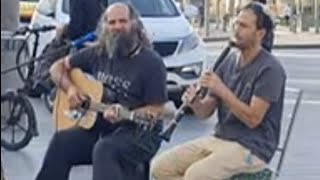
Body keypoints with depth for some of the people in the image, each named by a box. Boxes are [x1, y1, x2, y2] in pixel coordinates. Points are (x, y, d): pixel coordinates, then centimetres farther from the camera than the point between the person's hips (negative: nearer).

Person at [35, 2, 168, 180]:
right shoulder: (98, 53, 7)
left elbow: (155, 111, -12)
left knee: (104, 150, -35)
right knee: (61, 141, -20)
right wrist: (70, 88, -3)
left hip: (138, 131, -5)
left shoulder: (151, 62, -9)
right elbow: (57, 67, 17)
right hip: (100, 126, 5)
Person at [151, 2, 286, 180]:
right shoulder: (229, 61, 10)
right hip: (219, 138, 8)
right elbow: (205, 112, 8)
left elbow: (252, 119, -20)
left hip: (252, 147, -7)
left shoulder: (270, 69, -12)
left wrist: (222, 90, -23)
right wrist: (194, 101, -15)